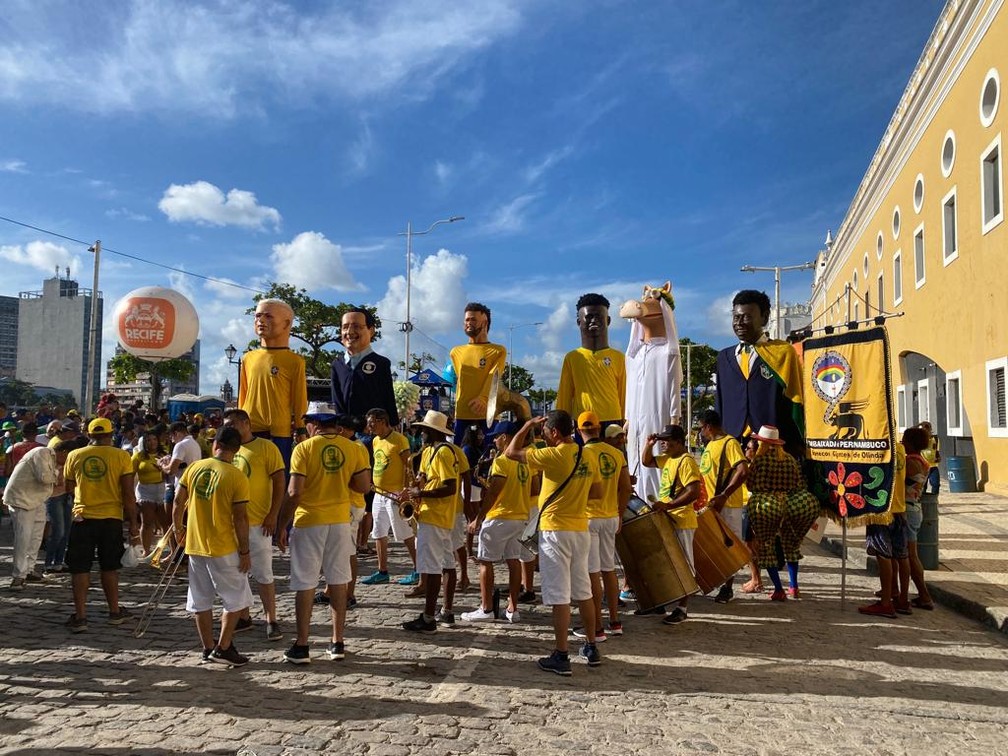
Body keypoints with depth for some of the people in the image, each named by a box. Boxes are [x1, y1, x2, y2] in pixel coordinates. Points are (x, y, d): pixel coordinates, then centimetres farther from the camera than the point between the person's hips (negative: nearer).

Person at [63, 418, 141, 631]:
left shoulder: (74, 455, 1)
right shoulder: (121, 456, -5)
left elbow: (69, 488, 14)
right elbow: (129, 495, -6)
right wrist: (133, 523, 1)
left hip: (82, 517, 1)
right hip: (111, 518, 0)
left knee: (80, 568, 8)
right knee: (109, 567, 13)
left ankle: (80, 616, 7)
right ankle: (115, 611, 23)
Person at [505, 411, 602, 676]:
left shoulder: (554, 455, -15)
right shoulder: (588, 457, 4)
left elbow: (511, 452, -9)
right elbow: (597, 492, 14)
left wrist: (528, 425, 1)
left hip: (555, 530, -7)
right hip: (581, 529, 7)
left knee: (559, 595, -2)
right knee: (583, 590, 16)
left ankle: (560, 657, 3)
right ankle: (591, 649, 25)